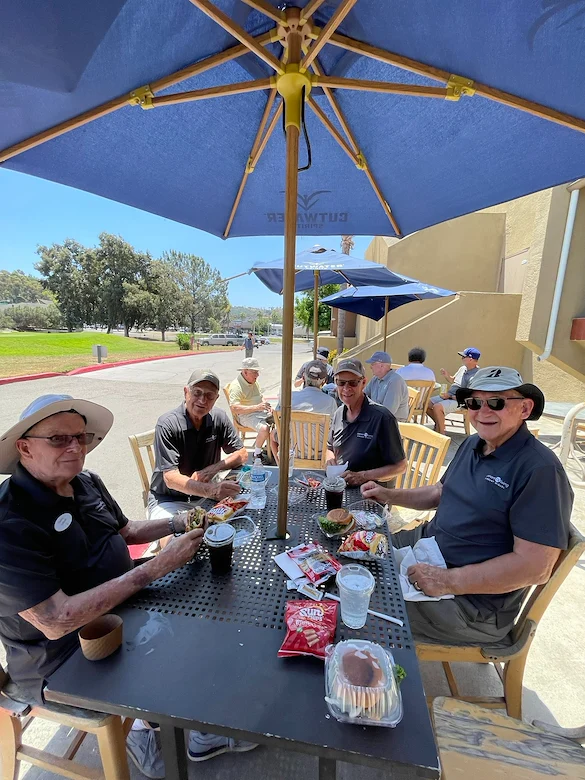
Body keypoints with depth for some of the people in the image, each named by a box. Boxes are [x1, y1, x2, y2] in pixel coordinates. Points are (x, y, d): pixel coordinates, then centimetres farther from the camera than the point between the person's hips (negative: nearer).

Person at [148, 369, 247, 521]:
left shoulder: (219, 418, -4)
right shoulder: (167, 424, -18)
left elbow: (242, 454, 3)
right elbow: (170, 478, -25)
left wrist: (213, 468, -16)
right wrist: (211, 490, -43)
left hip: (205, 496, 5)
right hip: (169, 499, -4)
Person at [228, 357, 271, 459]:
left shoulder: (254, 382, 12)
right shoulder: (236, 386, -17)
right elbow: (234, 408, -27)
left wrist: (265, 405, 3)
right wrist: (256, 407, -32)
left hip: (261, 412, 9)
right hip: (247, 415, -8)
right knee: (264, 428, -33)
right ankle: (257, 455, -9)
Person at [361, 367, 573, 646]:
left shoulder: (540, 470, -23)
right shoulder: (473, 444, 4)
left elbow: (536, 567, -25)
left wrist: (447, 580, -25)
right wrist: (389, 495, 4)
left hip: (474, 599, -8)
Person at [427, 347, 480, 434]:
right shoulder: (463, 368, 9)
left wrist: (449, 396, -18)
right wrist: (446, 375, 2)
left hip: (459, 401, -9)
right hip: (449, 396, 9)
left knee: (437, 407, -31)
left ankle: (442, 433, -15)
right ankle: (438, 425, 17)